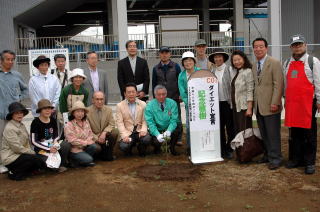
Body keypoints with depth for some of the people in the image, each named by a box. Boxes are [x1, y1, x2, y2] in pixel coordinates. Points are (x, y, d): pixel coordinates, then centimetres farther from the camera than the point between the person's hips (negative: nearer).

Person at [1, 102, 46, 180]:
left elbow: (27, 141, 15)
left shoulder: (22, 125, 12)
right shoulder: (10, 128, -17)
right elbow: (17, 147, -21)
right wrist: (32, 152, -13)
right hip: (10, 157, -9)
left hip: (19, 155, 9)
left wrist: (30, 150, -4)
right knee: (35, 159, -24)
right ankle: (14, 173, -7)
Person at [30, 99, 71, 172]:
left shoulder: (53, 120, 3)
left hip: (52, 144, 5)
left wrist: (55, 142, -12)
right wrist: (48, 149, -19)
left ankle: (62, 164, -6)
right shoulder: (36, 122, -12)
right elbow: (34, 141, -14)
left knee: (66, 145, -24)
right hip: (41, 147, -5)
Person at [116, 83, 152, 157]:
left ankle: (141, 151, 7)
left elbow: (144, 120, 2)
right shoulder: (120, 105, 3)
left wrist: (143, 130, -18)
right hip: (127, 133, -1)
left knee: (147, 139, -30)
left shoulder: (143, 104, 6)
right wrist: (124, 135, -17)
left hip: (139, 131, 1)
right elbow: (119, 122, -4)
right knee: (123, 146, -29)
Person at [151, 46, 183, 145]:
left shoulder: (176, 66, 5)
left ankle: (178, 139, 14)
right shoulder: (156, 68, 8)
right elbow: (154, 84, 11)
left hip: (174, 97, -1)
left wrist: (181, 94, -2)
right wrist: (155, 97, 6)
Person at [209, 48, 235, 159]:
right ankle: (222, 149, 20)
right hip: (216, 103, 4)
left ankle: (230, 149, 13)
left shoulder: (229, 69, -3)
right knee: (219, 127, 10)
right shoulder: (212, 71, 8)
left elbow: (233, 86, -5)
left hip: (227, 102, -4)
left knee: (230, 127, 2)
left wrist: (233, 102, -9)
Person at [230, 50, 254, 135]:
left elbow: (250, 91, -13)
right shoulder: (234, 72, 13)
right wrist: (232, 104, 8)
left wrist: (249, 108, -17)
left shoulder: (248, 72, -9)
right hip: (235, 106, 7)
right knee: (237, 131, 10)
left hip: (244, 106, -7)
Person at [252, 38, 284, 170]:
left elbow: (278, 84, -13)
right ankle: (267, 155, 23)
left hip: (270, 106, -6)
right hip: (258, 106, 6)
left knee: (273, 134, 0)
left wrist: (275, 103, -18)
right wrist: (253, 102, 10)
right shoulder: (254, 65, 14)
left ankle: (275, 159, 10)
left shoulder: (274, 63, -7)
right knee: (263, 134, 12)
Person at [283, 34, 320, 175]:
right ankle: (295, 159, 20)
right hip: (292, 104, 5)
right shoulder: (287, 63, 14)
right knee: (294, 133, 10)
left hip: (308, 103, -5)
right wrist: (286, 100, 17)